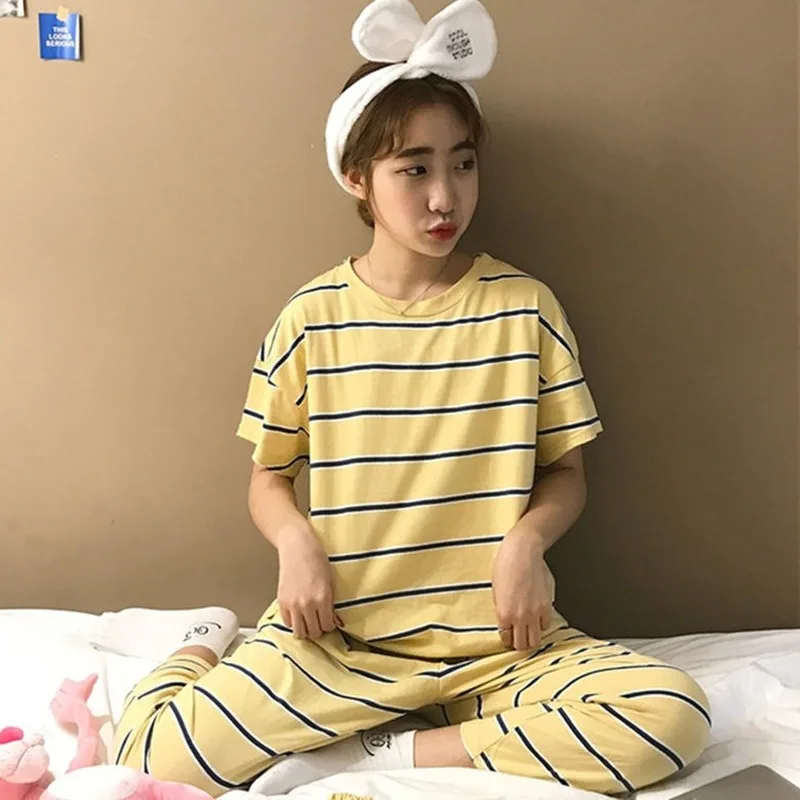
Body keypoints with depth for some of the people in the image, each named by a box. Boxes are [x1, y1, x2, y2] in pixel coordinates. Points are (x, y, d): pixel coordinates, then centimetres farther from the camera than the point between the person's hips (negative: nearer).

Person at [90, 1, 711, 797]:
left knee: (671, 716, -25)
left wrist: (527, 540, -14)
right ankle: (204, 640, 13)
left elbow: (565, 472, 7)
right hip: (337, 632, -1)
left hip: (497, 635, 2)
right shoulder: (311, 318, 0)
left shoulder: (524, 307, -1)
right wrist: (295, 541, -12)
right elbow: (268, 474, 9)